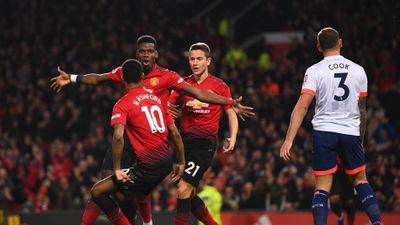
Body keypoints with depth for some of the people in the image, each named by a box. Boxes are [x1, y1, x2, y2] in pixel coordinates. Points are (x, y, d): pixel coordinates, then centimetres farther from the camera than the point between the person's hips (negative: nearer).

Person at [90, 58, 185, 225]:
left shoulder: (122, 105, -6)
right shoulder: (157, 99, 13)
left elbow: (118, 137, -22)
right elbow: (175, 133, 12)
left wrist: (117, 169, -16)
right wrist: (181, 163, 21)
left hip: (147, 166, -7)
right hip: (166, 162, 7)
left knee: (98, 192, -3)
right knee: (139, 194, 35)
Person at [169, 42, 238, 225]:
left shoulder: (219, 86, 2)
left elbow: (231, 114, 7)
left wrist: (232, 138, -7)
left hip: (205, 143, -5)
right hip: (185, 141, 5)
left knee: (184, 188, -16)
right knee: (189, 195, 8)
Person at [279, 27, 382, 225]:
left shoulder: (315, 71, -6)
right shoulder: (358, 70, 4)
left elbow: (302, 106, -13)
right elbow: (362, 109, 13)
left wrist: (289, 140, -15)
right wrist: (361, 139, 25)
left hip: (324, 132, -2)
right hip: (351, 132, 2)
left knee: (322, 187, 2)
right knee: (360, 180, 18)